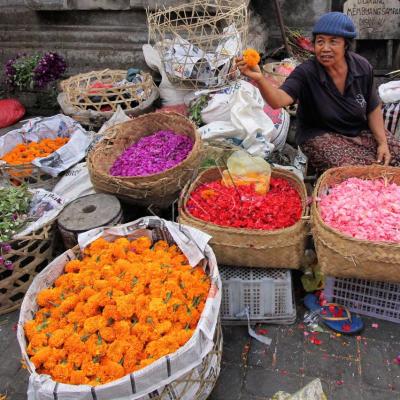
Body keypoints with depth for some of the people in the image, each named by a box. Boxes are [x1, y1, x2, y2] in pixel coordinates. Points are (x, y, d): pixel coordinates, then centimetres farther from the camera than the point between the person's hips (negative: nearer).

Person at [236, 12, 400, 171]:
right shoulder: (306, 73, -20)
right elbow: (278, 100, -38)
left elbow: (373, 109, 4)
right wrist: (259, 79, -57)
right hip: (321, 136, -5)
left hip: (361, 130, 5)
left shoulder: (362, 67, -7)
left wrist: (382, 142, -6)